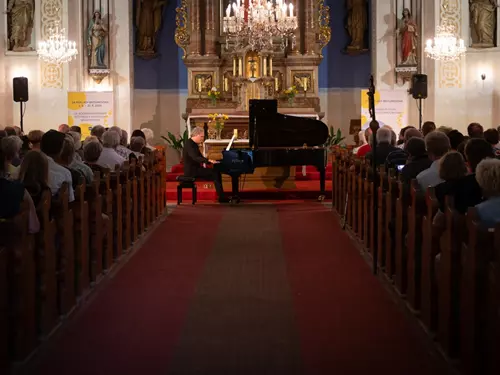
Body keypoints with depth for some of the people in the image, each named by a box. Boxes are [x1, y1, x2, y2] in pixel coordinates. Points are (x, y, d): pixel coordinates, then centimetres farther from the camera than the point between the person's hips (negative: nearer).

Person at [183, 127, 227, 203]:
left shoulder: (194, 144, 15)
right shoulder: (189, 144, -17)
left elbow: (200, 157, 16)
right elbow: (195, 158, -31)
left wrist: (211, 161, 1)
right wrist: (209, 160, -37)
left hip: (195, 168, 10)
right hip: (192, 171, -10)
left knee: (216, 172, 1)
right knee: (215, 174, -16)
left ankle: (221, 196, -4)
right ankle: (222, 197, -13)